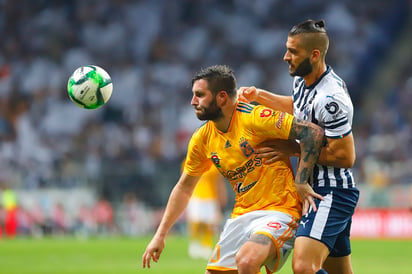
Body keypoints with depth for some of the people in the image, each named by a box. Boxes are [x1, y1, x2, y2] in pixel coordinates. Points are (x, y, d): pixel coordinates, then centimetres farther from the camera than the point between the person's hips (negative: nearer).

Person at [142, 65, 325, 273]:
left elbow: (313, 132, -19)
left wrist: (301, 183, -20)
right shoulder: (202, 139, 6)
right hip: (242, 215, 8)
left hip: (278, 211, -7)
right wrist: (160, 235, 16)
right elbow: (184, 187, 19)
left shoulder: (254, 118, -15)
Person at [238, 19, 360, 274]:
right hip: (315, 189, 10)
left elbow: (345, 156, -23)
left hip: (333, 193, -10)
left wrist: (293, 150, -17)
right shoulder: (303, 79, 6)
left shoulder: (331, 99, -24)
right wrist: (260, 95, 18)